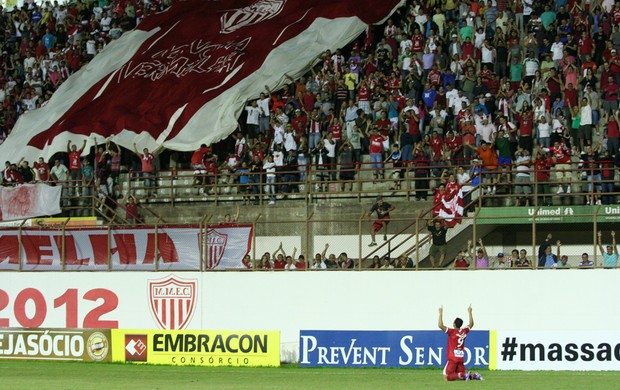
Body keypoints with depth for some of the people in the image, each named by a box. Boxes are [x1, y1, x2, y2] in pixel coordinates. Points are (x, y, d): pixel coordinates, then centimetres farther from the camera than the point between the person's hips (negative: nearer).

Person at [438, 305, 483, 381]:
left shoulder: (452, 332, -12)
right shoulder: (464, 331, 5)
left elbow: (440, 325, -19)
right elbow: (471, 324, 24)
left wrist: (441, 313, -12)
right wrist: (469, 312, 28)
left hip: (452, 358, -7)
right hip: (461, 358, 7)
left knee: (447, 377, -9)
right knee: (461, 376, 16)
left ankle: (463, 375, -23)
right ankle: (474, 375, -6)